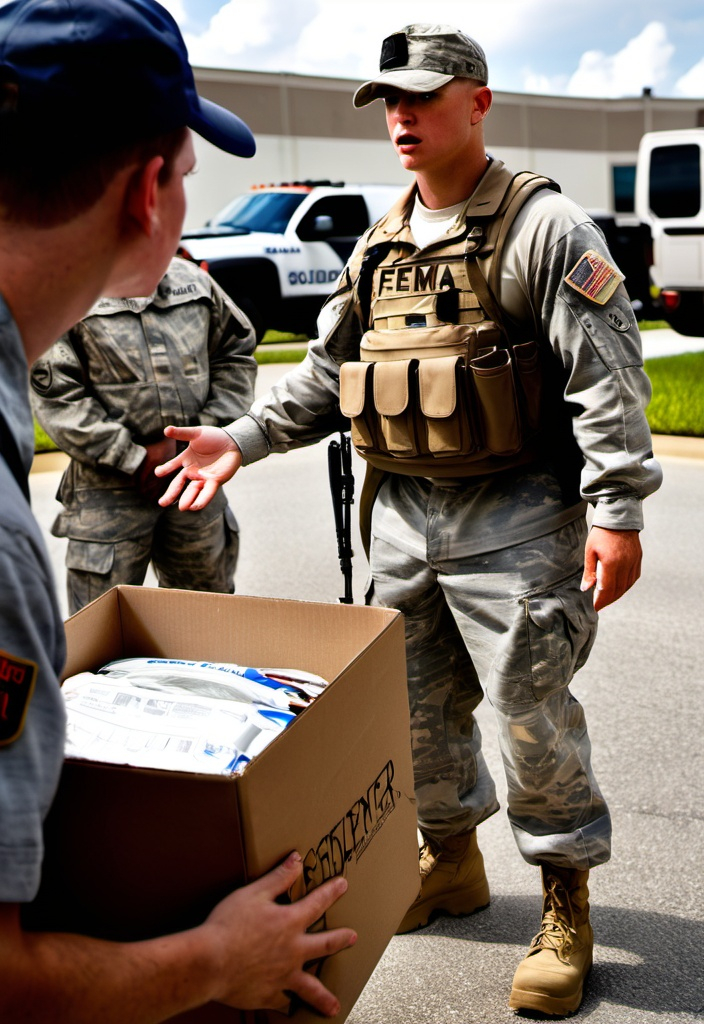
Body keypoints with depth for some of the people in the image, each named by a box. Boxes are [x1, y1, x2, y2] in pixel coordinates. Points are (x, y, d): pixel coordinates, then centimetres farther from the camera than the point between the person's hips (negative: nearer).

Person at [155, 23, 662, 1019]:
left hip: (513, 520, -6)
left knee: (532, 712, 1)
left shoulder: (542, 225, -9)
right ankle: (451, 861, 37)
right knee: (416, 706, 15)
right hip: (401, 514, 7)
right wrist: (241, 440, 7)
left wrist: (617, 509, -18)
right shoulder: (377, 246, 12)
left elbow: (607, 374, -13)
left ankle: (565, 902, 20)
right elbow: (325, 370, 16)